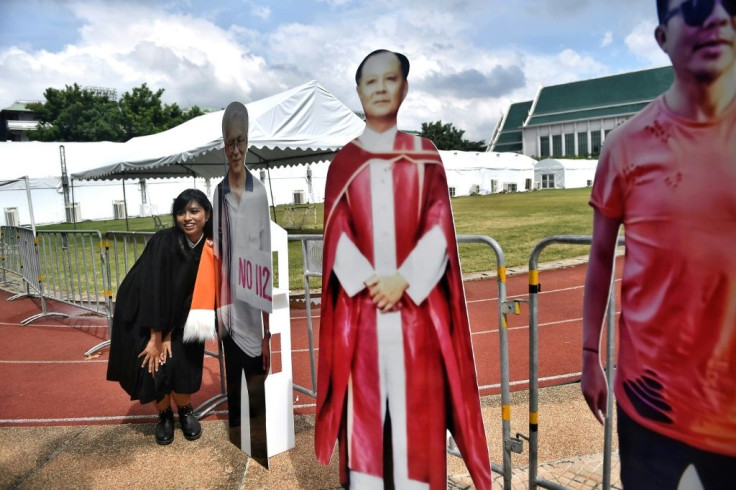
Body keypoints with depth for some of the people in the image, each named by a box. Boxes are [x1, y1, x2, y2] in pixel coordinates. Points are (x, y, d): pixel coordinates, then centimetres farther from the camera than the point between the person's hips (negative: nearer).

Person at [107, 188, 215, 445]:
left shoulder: (209, 248, -15)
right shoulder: (163, 241, -26)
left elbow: (198, 294, -13)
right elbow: (153, 289, -26)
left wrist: (169, 336, -16)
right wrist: (156, 338, -23)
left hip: (179, 317, 3)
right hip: (141, 313, -2)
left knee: (181, 363, -9)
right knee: (153, 365, -9)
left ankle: (186, 411, 20)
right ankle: (164, 415, 19)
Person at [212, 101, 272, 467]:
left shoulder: (260, 193, -3)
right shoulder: (217, 195, -1)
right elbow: (215, 262, 2)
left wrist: (268, 331, -1)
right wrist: (216, 315, -1)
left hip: (255, 321, 0)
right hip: (228, 319, 1)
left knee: (259, 408, 13)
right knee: (233, 413, 13)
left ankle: (263, 475, 31)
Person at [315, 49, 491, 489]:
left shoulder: (425, 156, 7)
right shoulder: (344, 162, 9)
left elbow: (439, 228, -2)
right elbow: (337, 234, 2)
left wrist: (403, 280, -14)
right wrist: (369, 281, -13)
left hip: (416, 302, -1)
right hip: (359, 305, 1)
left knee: (417, 405, 3)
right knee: (363, 403, 5)